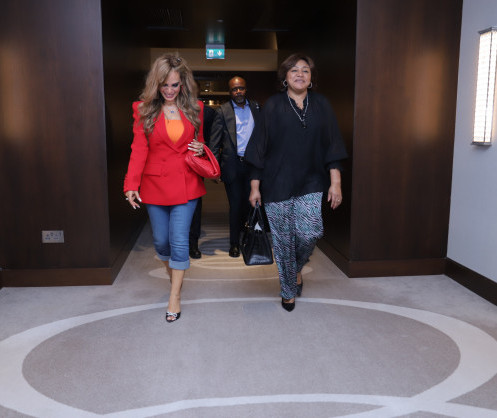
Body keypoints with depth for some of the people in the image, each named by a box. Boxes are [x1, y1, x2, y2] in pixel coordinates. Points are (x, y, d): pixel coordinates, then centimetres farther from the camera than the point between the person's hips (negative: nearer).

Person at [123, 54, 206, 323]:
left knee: (179, 239, -2)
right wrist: (131, 184, -15)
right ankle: (173, 273, 41)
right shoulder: (144, 109, -1)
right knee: (161, 240, 10)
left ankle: (175, 296, 11)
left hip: (186, 184, 0)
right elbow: (139, 149, -5)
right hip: (156, 185, 0)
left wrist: (201, 149, -5)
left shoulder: (194, 108, 5)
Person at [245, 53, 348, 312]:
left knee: (310, 232, -15)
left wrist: (335, 182, -3)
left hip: (310, 184, 1)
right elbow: (259, 147, 0)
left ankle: (297, 267, 19)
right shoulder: (273, 106, 1)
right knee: (283, 240, 2)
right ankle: (289, 291, 23)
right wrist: (255, 186, -3)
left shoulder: (321, 105, 7)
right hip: (277, 183, -1)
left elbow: (332, 146, 5)